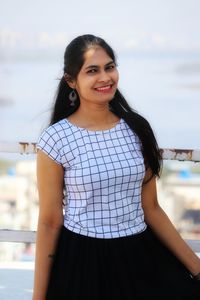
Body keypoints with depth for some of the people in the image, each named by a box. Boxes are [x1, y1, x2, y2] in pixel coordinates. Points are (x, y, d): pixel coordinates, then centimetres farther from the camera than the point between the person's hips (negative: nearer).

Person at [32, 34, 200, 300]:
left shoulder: (137, 128, 2)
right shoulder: (55, 139, -9)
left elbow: (151, 208, 8)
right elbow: (49, 222, -6)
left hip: (141, 260, 4)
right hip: (82, 264, -3)